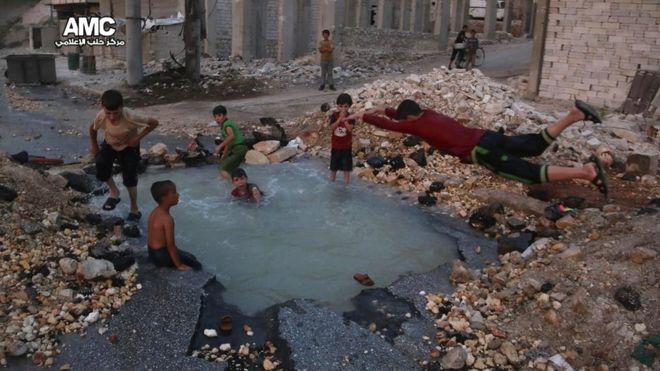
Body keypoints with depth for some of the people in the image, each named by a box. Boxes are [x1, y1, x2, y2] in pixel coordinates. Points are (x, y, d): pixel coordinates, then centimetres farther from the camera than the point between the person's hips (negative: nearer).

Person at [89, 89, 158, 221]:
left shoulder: (130, 117, -41)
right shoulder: (101, 116, -31)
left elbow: (154, 122, -28)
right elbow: (92, 129, -7)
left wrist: (138, 138, -27)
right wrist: (95, 146, 3)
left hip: (129, 147, -3)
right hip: (109, 144, 3)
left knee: (129, 179, -5)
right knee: (101, 167, -15)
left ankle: (134, 209, 17)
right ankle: (114, 192, 15)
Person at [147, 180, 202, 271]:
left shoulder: (155, 212, 2)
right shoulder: (167, 219, -27)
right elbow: (170, 245, -25)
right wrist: (179, 265, -16)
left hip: (153, 252, 9)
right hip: (161, 255, -9)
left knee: (191, 257, 23)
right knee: (197, 265, 2)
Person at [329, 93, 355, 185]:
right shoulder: (334, 115, -6)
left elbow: (350, 128, -24)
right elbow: (332, 127, -19)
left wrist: (344, 118, -28)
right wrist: (340, 118, -27)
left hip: (346, 145, -2)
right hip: (335, 144, 2)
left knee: (346, 164, 6)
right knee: (334, 163, 15)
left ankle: (346, 182, 18)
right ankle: (332, 179, 31)